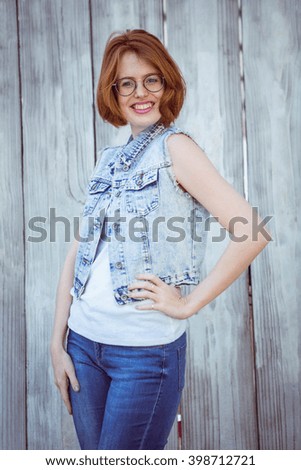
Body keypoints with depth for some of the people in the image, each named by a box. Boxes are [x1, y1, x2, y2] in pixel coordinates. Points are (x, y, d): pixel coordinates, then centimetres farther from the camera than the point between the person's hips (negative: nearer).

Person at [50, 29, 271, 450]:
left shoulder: (175, 147, -9)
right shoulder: (109, 161, 10)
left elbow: (251, 231, -19)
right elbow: (78, 253, 9)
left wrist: (189, 303, -14)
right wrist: (58, 344, 6)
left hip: (147, 351, -6)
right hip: (83, 342, 6)